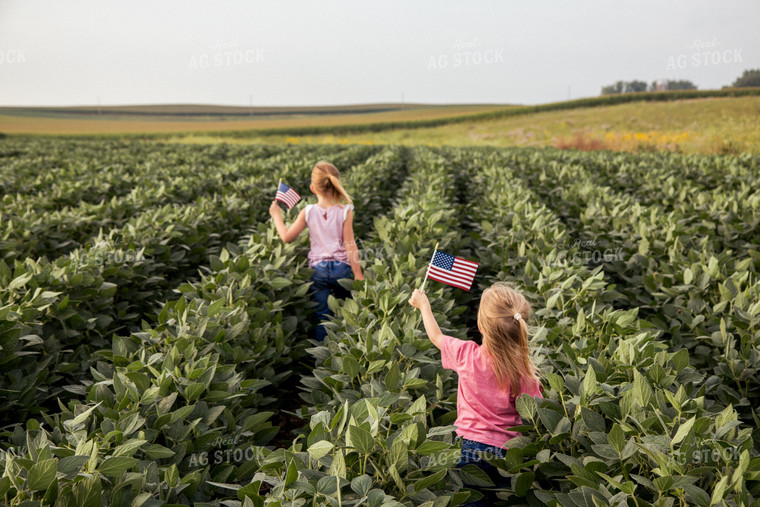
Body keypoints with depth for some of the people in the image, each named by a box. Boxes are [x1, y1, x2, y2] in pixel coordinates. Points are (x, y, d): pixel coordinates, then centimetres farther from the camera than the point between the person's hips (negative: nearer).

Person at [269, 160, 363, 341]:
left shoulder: (308, 212, -4)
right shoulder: (345, 212, -7)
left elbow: (287, 237, 0)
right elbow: (350, 245, -8)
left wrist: (277, 216, 16)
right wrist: (358, 273, -3)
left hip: (317, 268, 0)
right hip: (341, 268, 0)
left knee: (322, 317, 6)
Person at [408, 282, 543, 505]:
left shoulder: (466, 354, -8)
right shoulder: (525, 371, -11)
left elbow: (436, 336, 13)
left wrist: (423, 305, 26)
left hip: (470, 447, 0)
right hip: (506, 452, 0)